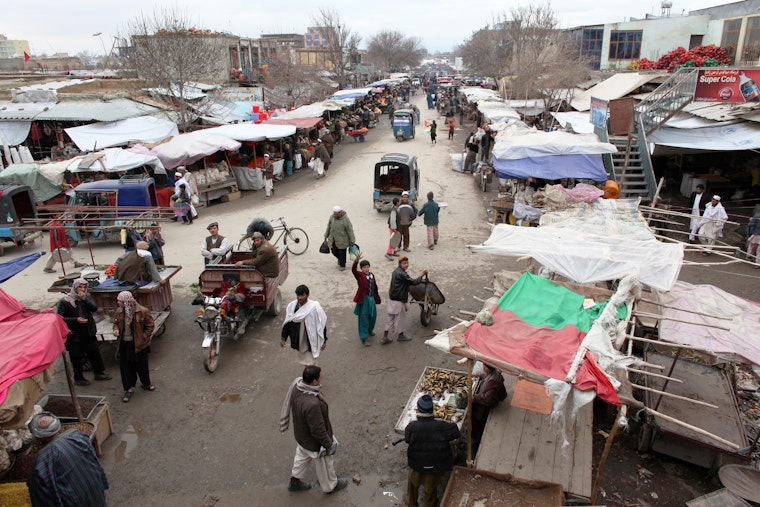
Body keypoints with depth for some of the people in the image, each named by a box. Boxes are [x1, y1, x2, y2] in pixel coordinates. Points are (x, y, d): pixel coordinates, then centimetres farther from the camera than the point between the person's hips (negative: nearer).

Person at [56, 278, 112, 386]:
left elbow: (94, 308, -10)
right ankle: (78, 378, 26)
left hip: (88, 332, 5)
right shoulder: (64, 301, -13)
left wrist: (85, 299, -23)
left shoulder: (87, 296, 2)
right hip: (74, 334, -5)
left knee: (94, 352, 15)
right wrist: (76, 320, -23)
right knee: (76, 357, 8)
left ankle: (99, 372, 31)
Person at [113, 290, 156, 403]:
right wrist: (116, 329, -7)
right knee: (125, 366, 10)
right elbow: (116, 323, 14)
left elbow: (150, 325, -8)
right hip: (124, 344, 4)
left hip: (138, 344, -3)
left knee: (142, 365, 12)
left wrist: (143, 337, -12)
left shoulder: (142, 311, -17)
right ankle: (129, 388, 25)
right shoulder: (119, 311, -4)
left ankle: (146, 383, 36)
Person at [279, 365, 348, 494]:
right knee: (324, 462, 22)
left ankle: (295, 481, 55)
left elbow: (290, 405, 1)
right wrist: (328, 443, -14)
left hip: (301, 434, 7)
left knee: (302, 455, 33)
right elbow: (318, 430, -32)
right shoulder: (312, 404, -45)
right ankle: (330, 485, 49)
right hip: (314, 441, -7)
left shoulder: (296, 384, -21)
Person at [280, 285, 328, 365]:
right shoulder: (291, 306, -4)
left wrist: (323, 341, -4)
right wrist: (283, 338, 2)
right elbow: (287, 323, 7)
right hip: (299, 342, 5)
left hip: (311, 343, -5)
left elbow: (322, 324, -8)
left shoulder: (315, 307, -16)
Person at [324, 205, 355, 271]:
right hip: (333, 239, 5)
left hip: (342, 240, -5)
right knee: (334, 251, 11)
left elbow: (350, 230, -13)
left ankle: (342, 265, 28)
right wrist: (326, 236, 17)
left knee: (342, 253, 5)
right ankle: (340, 259, 43)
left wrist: (352, 241, -10)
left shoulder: (345, 219, -19)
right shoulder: (332, 217, -4)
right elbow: (328, 227, 11)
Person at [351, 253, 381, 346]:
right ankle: (364, 338, 11)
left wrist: (376, 298, 14)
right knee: (364, 319, 1)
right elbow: (353, 269, -31)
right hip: (363, 300, -6)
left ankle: (370, 330, 48)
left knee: (373, 316, 19)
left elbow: (375, 287, 11)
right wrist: (356, 260, -48)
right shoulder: (359, 275, -11)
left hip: (372, 299, 6)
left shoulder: (372, 275, 5)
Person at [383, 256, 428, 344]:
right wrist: (422, 275, -12)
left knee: (391, 318, 14)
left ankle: (385, 337, 17)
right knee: (400, 318, 10)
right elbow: (413, 282, -21)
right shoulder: (401, 274, -22)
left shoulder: (397, 271, 10)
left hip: (392, 298, 10)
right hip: (398, 300, -10)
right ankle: (401, 335, 28)